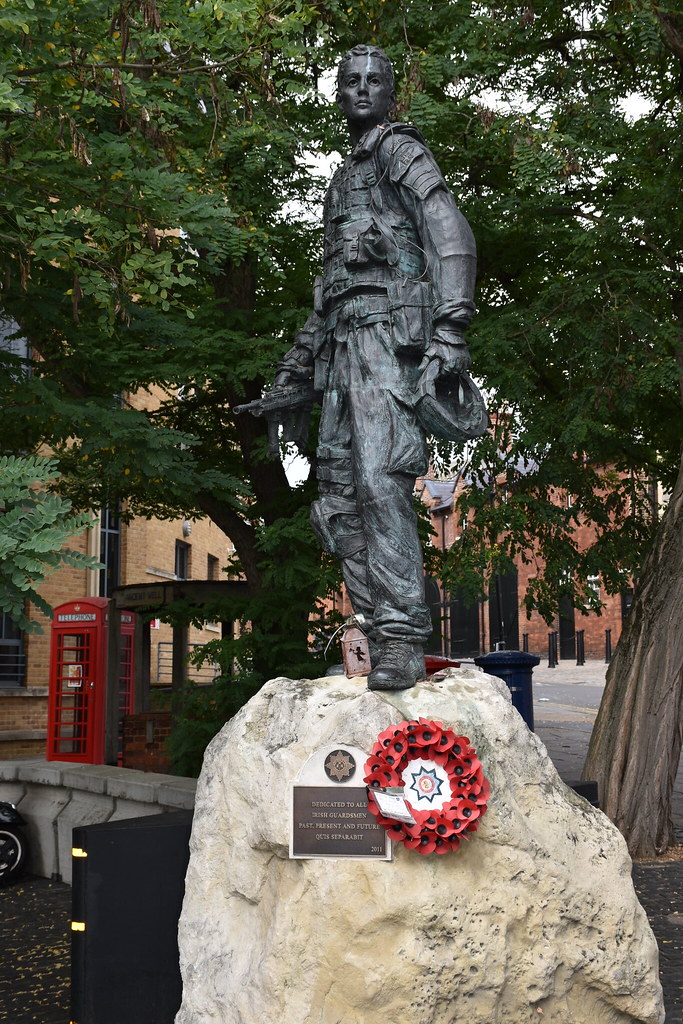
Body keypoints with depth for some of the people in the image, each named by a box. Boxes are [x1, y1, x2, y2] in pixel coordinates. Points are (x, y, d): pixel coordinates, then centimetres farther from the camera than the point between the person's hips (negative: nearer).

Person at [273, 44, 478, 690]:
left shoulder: (400, 150, 6)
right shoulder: (343, 179, 31)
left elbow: (452, 238, -9)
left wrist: (450, 328, -22)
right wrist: (297, 360, 29)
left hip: (386, 330, -9)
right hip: (342, 345, 9)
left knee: (379, 480, -21)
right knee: (340, 492, 1)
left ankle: (402, 641, -23)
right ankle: (376, 632, 3)